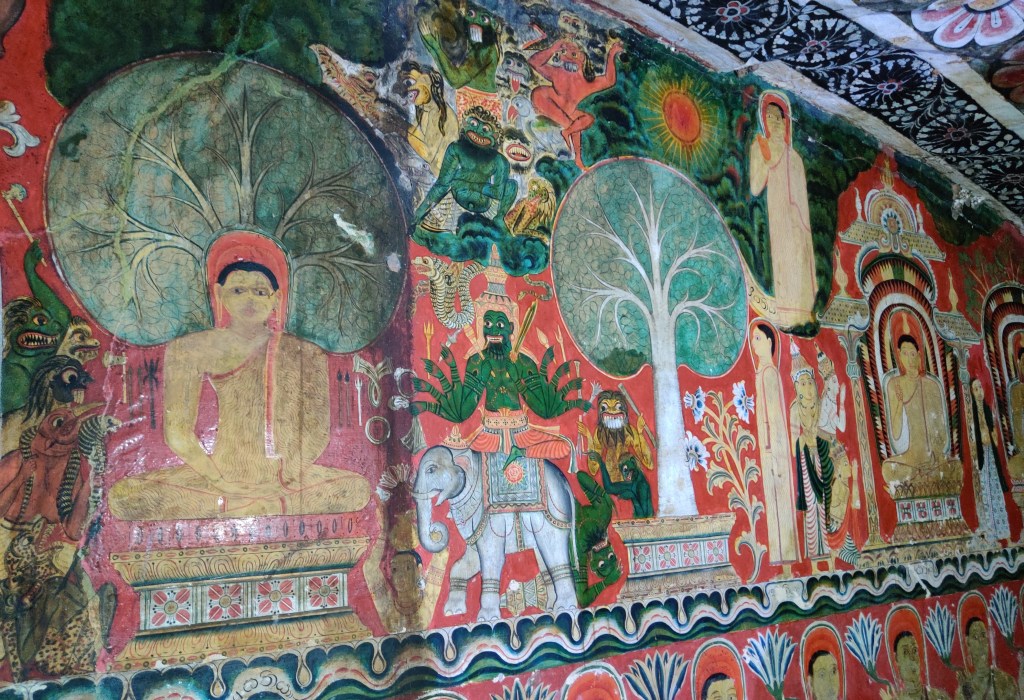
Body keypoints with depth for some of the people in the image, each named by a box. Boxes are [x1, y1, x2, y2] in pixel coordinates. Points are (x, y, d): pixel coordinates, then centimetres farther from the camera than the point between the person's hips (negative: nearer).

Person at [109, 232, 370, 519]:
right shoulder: (192, 350, 4)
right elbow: (178, 431, 1)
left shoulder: (304, 354, 4)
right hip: (221, 474, -1)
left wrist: (285, 478, -11)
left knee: (358, 489, -20)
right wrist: (219, 480, -8)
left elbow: (317, 430, 1)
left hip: (286, 482, 1)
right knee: (124, 497, -19)